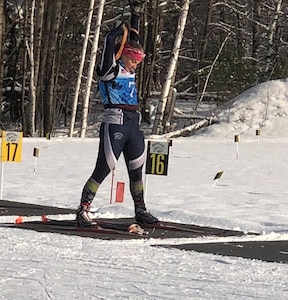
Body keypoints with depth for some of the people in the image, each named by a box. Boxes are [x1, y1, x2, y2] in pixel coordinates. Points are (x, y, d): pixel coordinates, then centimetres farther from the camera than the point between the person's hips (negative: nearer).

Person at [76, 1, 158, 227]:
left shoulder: (129, 71, 16)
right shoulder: (111, 69, -4)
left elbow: (134, 40, 25)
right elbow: (110, 41, -15)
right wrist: (120, 29, 1)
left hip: (133, 125, 8)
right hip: (115, 125, -8)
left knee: (136, 171, 13)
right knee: (103, 170, -10)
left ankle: (141, 211, 24)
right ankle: (83, 211, -7)